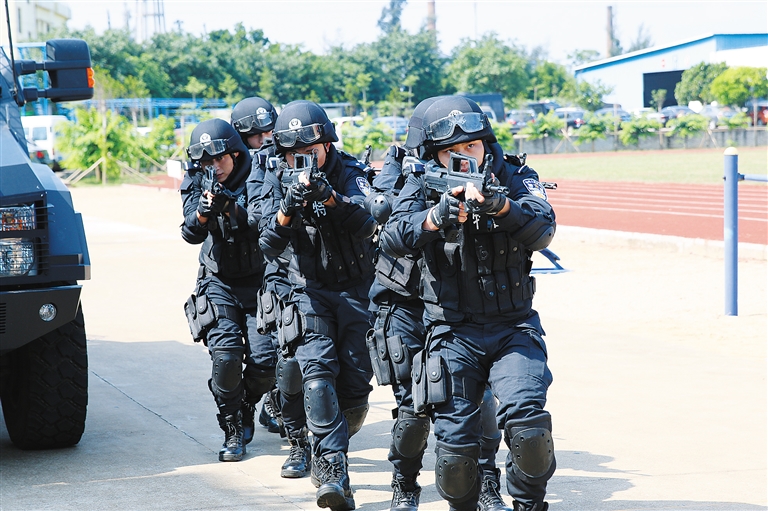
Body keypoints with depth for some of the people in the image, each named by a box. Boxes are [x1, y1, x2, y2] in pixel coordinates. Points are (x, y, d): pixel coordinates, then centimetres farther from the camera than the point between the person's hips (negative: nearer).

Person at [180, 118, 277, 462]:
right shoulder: (197, 184, -4)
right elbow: (191, 234, -17)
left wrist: (230, 207, -39)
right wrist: (204, 211, -39)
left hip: (258, 281, -1)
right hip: (219, 282, 1)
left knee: (264, 360, -10)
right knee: (225, 353, -18)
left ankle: (247, 406, 22)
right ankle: (232, 430, -1)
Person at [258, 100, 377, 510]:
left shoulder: (349, 173, -7)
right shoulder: (278, 181, -1)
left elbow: (366, 225, -24)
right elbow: (269, 246, -10)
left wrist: (328, 195, -39)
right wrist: (288, 208, -28)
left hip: (356, 291, 0)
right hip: (309, 292, 0)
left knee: (355, 388, -3)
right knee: (317, 373, -21)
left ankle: (323, 454, 22)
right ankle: (334, 471, -25)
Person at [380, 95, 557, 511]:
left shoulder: (515, 178, 0)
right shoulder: (422, 187, -1)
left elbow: (542, 231, -16)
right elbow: (392, 241, -17)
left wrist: (501, 205, -34)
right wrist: (436, 217, -35)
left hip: (514, 327, 0)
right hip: (453, 333, 0)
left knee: (527, 423, -21)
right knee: (454, 444, -5)